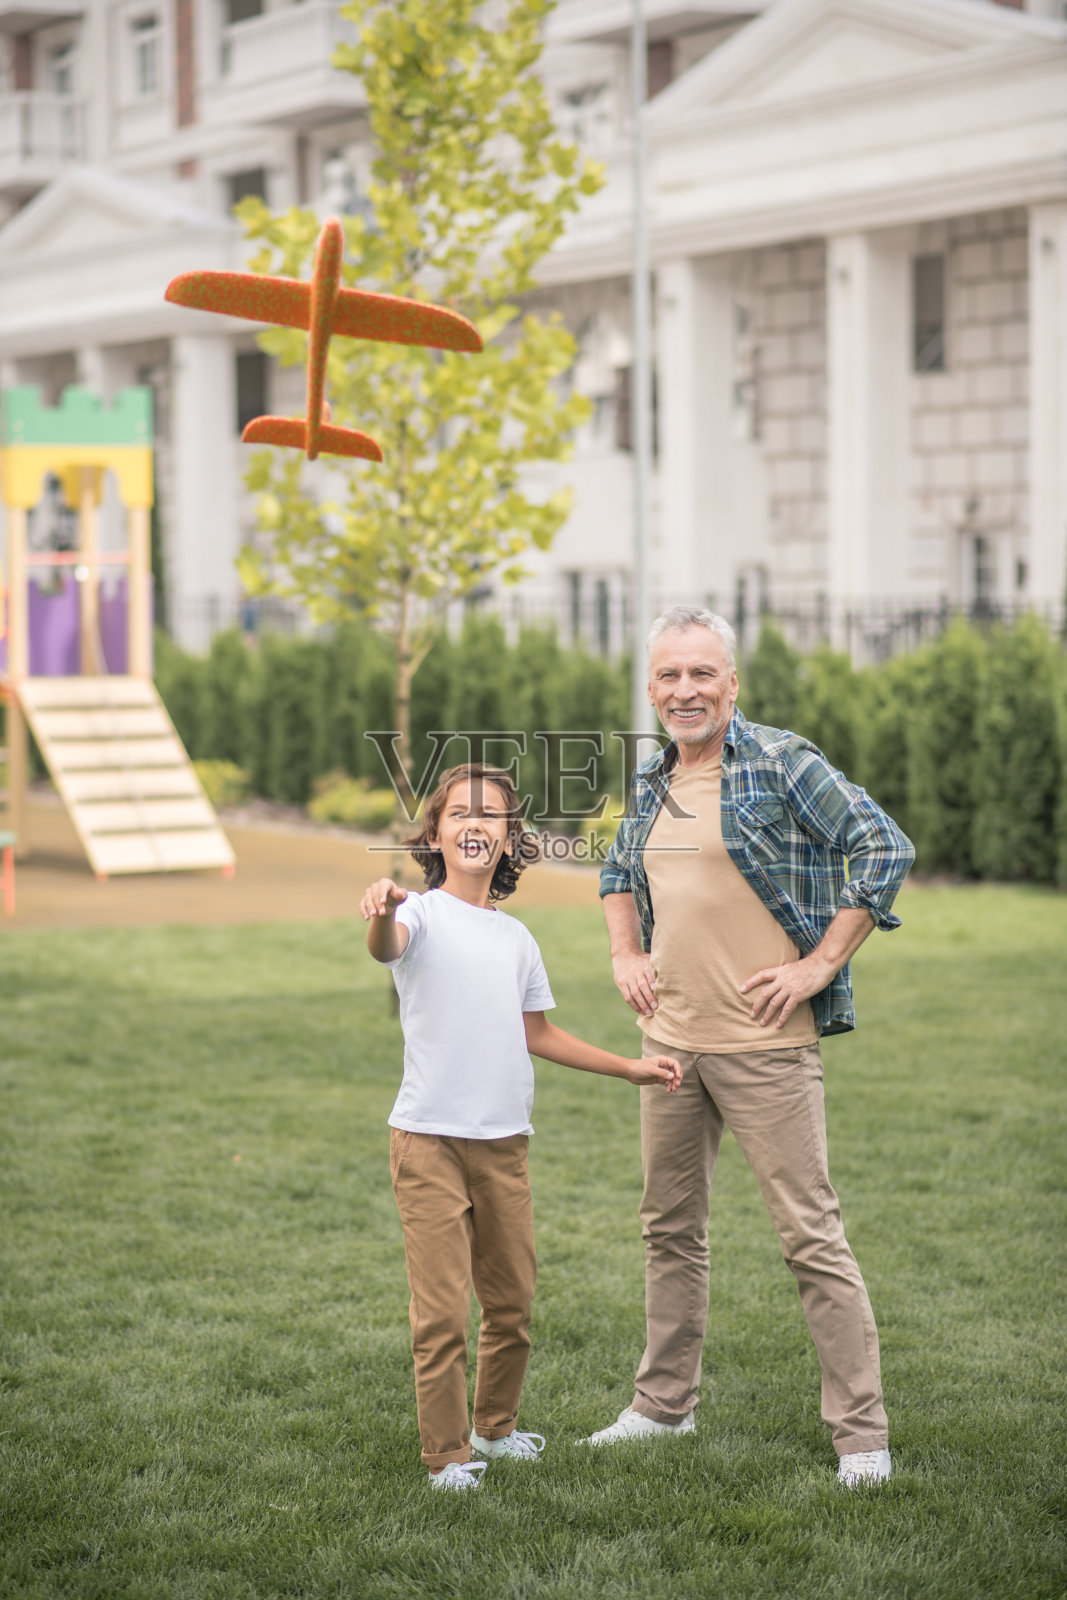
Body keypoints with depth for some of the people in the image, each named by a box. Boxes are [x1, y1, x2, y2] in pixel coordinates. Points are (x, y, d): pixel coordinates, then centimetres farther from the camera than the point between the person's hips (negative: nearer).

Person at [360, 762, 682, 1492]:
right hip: (431, 1138, -5)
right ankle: (447, 1456, 5)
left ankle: (495, 1426, 32)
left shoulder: (517, 937, 13)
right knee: (443, 1312, -6)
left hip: (505, 1140, 6)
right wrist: (383, 912, -53)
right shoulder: (422, 916, -5)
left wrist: (631, 1068, 26)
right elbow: (386, 947, -29)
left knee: (512, 1301, 12)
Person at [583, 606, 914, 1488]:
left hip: (764, 1042, -7)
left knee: (812, 1234, -5)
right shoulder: (649, 781, 11)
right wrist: (625, 952, 14)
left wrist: (822, 964, -16)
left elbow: (886, 849, -15)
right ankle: (664, 1404, 30)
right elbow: (618, 869, 30)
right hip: (670, 1037, 7)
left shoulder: (782, 764, -10)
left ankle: (862, 1431, 1)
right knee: (671, 1227, 16)